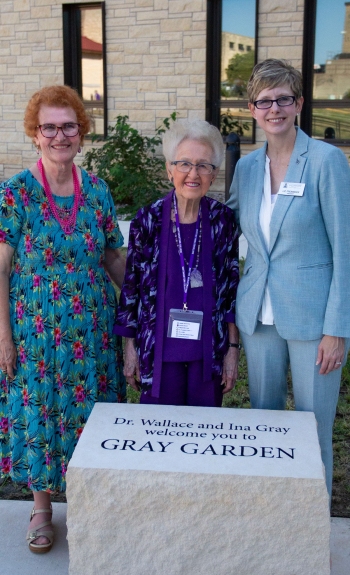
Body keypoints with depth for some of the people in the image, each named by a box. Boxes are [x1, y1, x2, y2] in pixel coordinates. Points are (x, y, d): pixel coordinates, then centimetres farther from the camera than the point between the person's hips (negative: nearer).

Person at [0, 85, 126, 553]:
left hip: (92, 329, 3)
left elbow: (113, 257, 9)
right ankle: (42, 506, 31)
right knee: (38, 411, 9)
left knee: (90, 411, 11)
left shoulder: (97, 190, 1)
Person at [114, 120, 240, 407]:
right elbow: (131, 286, 0)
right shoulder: (149, 219, -7)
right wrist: (130, 349, 1)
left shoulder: (222, 219, -4)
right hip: (159, 351, -1)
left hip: (208, 351, 1)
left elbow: (231, 288, 2)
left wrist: (233, 349, 2)